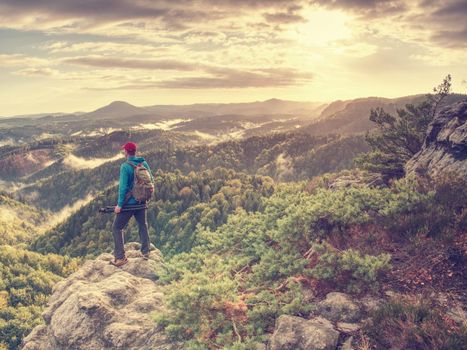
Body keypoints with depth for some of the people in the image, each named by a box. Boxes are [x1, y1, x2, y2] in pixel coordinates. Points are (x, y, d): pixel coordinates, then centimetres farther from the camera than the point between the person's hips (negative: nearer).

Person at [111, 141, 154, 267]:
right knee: (143, 226, 22)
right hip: (141, 202, 6)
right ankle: (145, 252, 30)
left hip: (128, 203, -6)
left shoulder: (125, 166, -17)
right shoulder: (144, 163, 0)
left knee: (117, 228, 6)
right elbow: (151, 180, 6)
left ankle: (120, 258, 3)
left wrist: (119, 204, -13)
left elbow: (123, 187, -19)